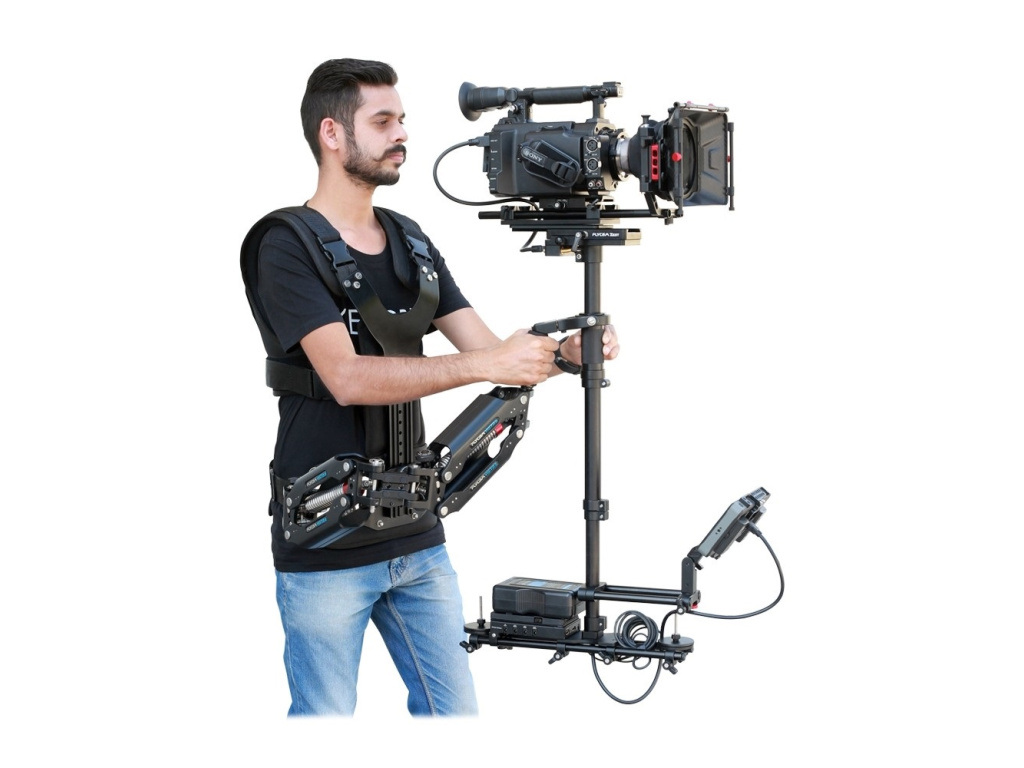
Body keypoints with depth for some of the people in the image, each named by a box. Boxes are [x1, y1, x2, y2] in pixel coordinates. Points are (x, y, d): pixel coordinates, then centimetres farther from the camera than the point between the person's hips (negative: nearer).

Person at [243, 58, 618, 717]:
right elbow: (347, 377, -24)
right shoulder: (288, 247, -11)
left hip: (417, 538, 6)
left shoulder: (410, 244, 12)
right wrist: (484, 365, -29)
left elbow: (488, 348, 6)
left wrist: (564, 351, -14)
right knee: (326, 714, 4)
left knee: (453, 709, 11)